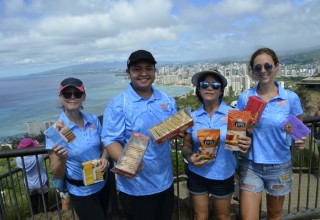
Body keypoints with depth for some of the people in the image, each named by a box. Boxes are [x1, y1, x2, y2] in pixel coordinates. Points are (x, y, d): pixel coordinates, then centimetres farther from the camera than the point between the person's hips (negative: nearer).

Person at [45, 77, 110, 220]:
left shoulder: (93, 120, -10)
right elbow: (57, 175, -15)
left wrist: (104, 158, -15)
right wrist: (61, 158, -34)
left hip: (102, 185, 4)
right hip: (81, 193, -4)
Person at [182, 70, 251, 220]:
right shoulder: (193, 116, -4)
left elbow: (242, 141, -4)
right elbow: (186, 146, 3)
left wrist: (245, 146, -26)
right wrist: (190, 158, -17)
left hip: (223, 176, -1)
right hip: (197, 175, 2)